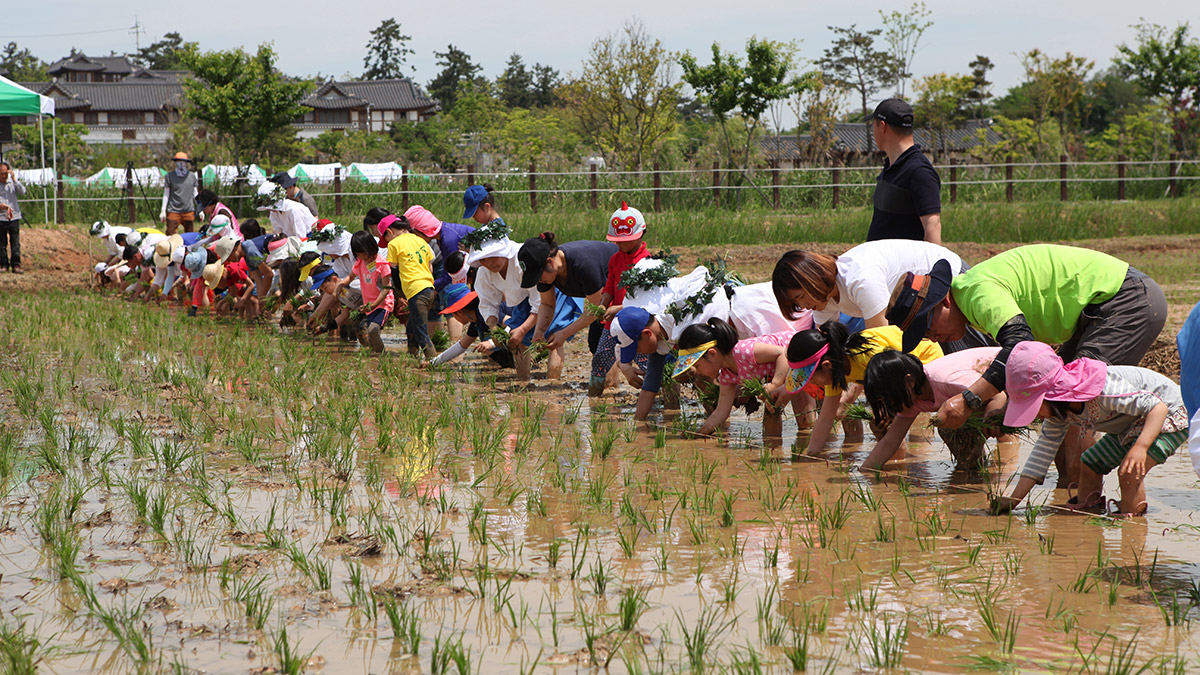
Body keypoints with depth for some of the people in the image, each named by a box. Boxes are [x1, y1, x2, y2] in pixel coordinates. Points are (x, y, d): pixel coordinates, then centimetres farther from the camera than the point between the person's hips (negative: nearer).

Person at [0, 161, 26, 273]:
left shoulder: (12, 183, 9)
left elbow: (22, 192, -3)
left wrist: (14, 179, -10)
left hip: (14, 217, 1)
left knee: (15, 242, -2)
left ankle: (16, 265, -1)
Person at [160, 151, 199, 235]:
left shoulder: (192, 176, 7)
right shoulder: (169, 175, 2)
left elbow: (195, 194, 13)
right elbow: (166, 194, 6)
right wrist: (163, 210, 3)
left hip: (189, 211, 2)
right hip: (173, 211, -2)